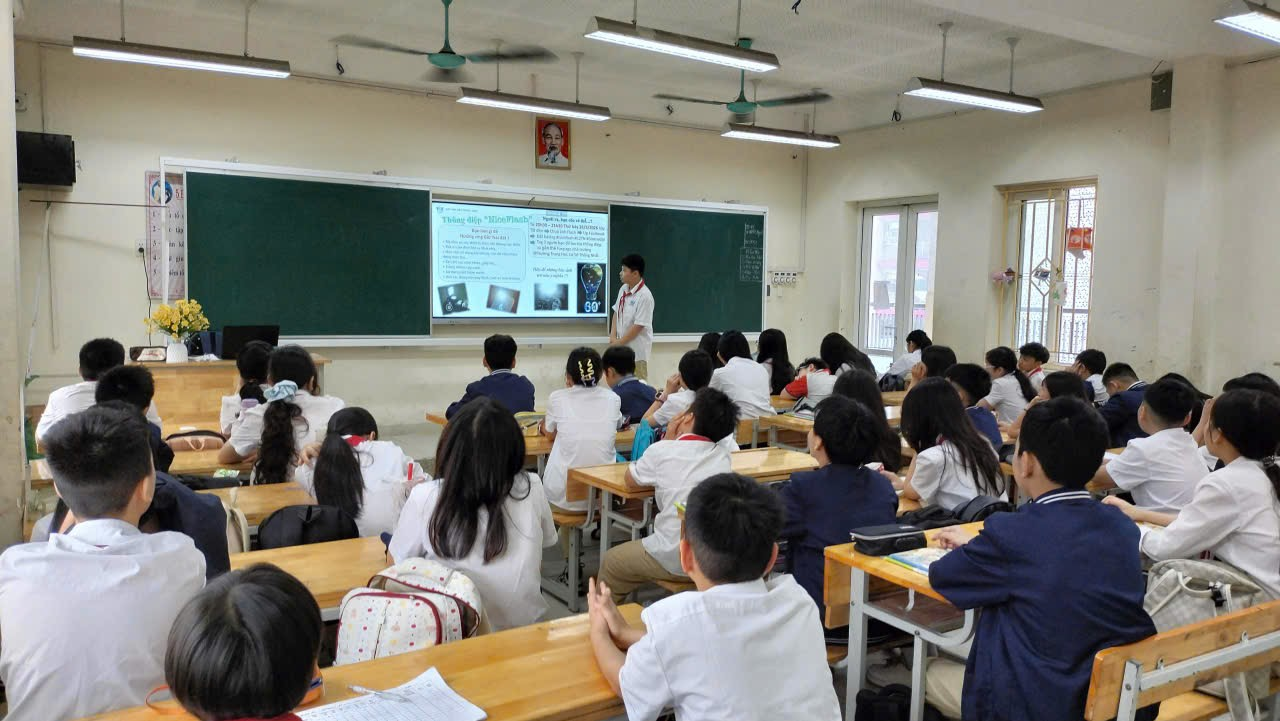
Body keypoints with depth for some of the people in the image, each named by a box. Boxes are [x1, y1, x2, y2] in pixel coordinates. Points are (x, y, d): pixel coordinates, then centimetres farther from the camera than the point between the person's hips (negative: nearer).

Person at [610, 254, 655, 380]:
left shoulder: (644, 296, -21)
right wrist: (613, 337, -1)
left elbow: (638, 326, -21)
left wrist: (619, 343, -14)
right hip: (622, 346, 8)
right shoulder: (623, 289, 3)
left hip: (637, 349, -8)